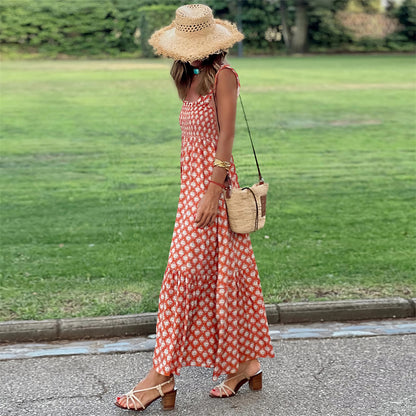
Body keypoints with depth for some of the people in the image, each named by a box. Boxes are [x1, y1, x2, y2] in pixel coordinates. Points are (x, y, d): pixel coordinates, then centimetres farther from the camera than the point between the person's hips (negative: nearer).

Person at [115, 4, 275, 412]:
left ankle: (163, 374, -1)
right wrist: (191, 191, 17)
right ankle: (245, 363, 19)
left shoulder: (223, 76, -9)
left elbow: (225, 137, -15)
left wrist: (212, 190, -20)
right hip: (193, 184, 9)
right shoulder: (192, 79, 16)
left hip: (211, 184, -9)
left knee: (186, 273, -7)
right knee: (217, 275, 10)